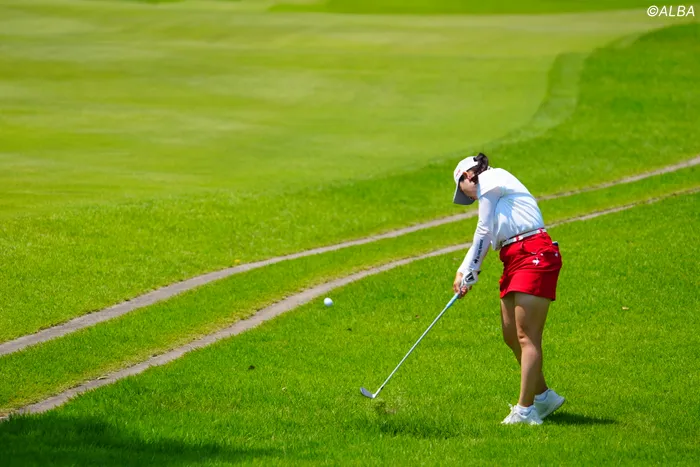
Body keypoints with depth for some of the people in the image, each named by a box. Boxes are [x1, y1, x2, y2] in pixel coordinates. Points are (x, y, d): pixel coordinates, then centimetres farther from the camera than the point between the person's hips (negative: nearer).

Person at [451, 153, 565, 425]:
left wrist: (471, 273, 0)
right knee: (511, 335, 12)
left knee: (526, 336, -12)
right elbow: (485, 238, 20)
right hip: (515, 260, 10)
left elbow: (484, 233, -4)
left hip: (535, 256, -10)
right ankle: (543, 396, 23)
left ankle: (525, 410, -14)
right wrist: (463, 272, 9)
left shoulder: (488, 180, -1)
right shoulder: (494, 191, 26)